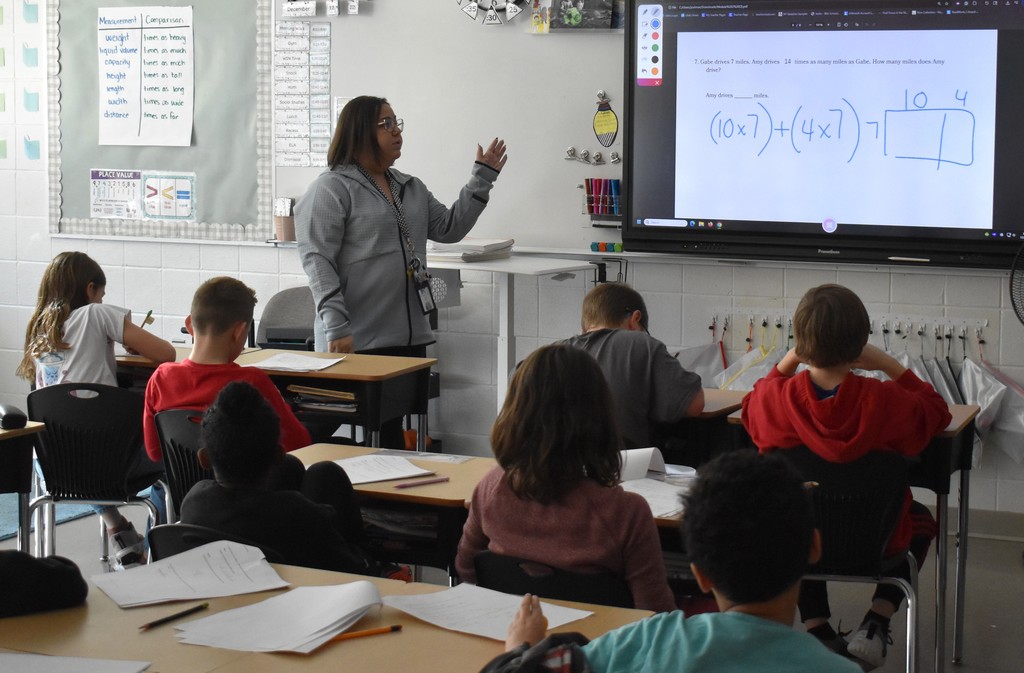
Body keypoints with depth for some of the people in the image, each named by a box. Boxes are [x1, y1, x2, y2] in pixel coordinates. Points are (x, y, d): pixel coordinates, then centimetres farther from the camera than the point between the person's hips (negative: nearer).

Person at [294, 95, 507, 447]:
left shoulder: (412, 189, 18)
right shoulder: (331, 189, -6)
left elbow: (449, 228, 21)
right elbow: (317, 261, -13)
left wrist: (482, 178, 15)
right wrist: (336, 328, -20)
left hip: (410, 337, 7)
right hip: (357, 341, -7)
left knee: (396, 429, 8)